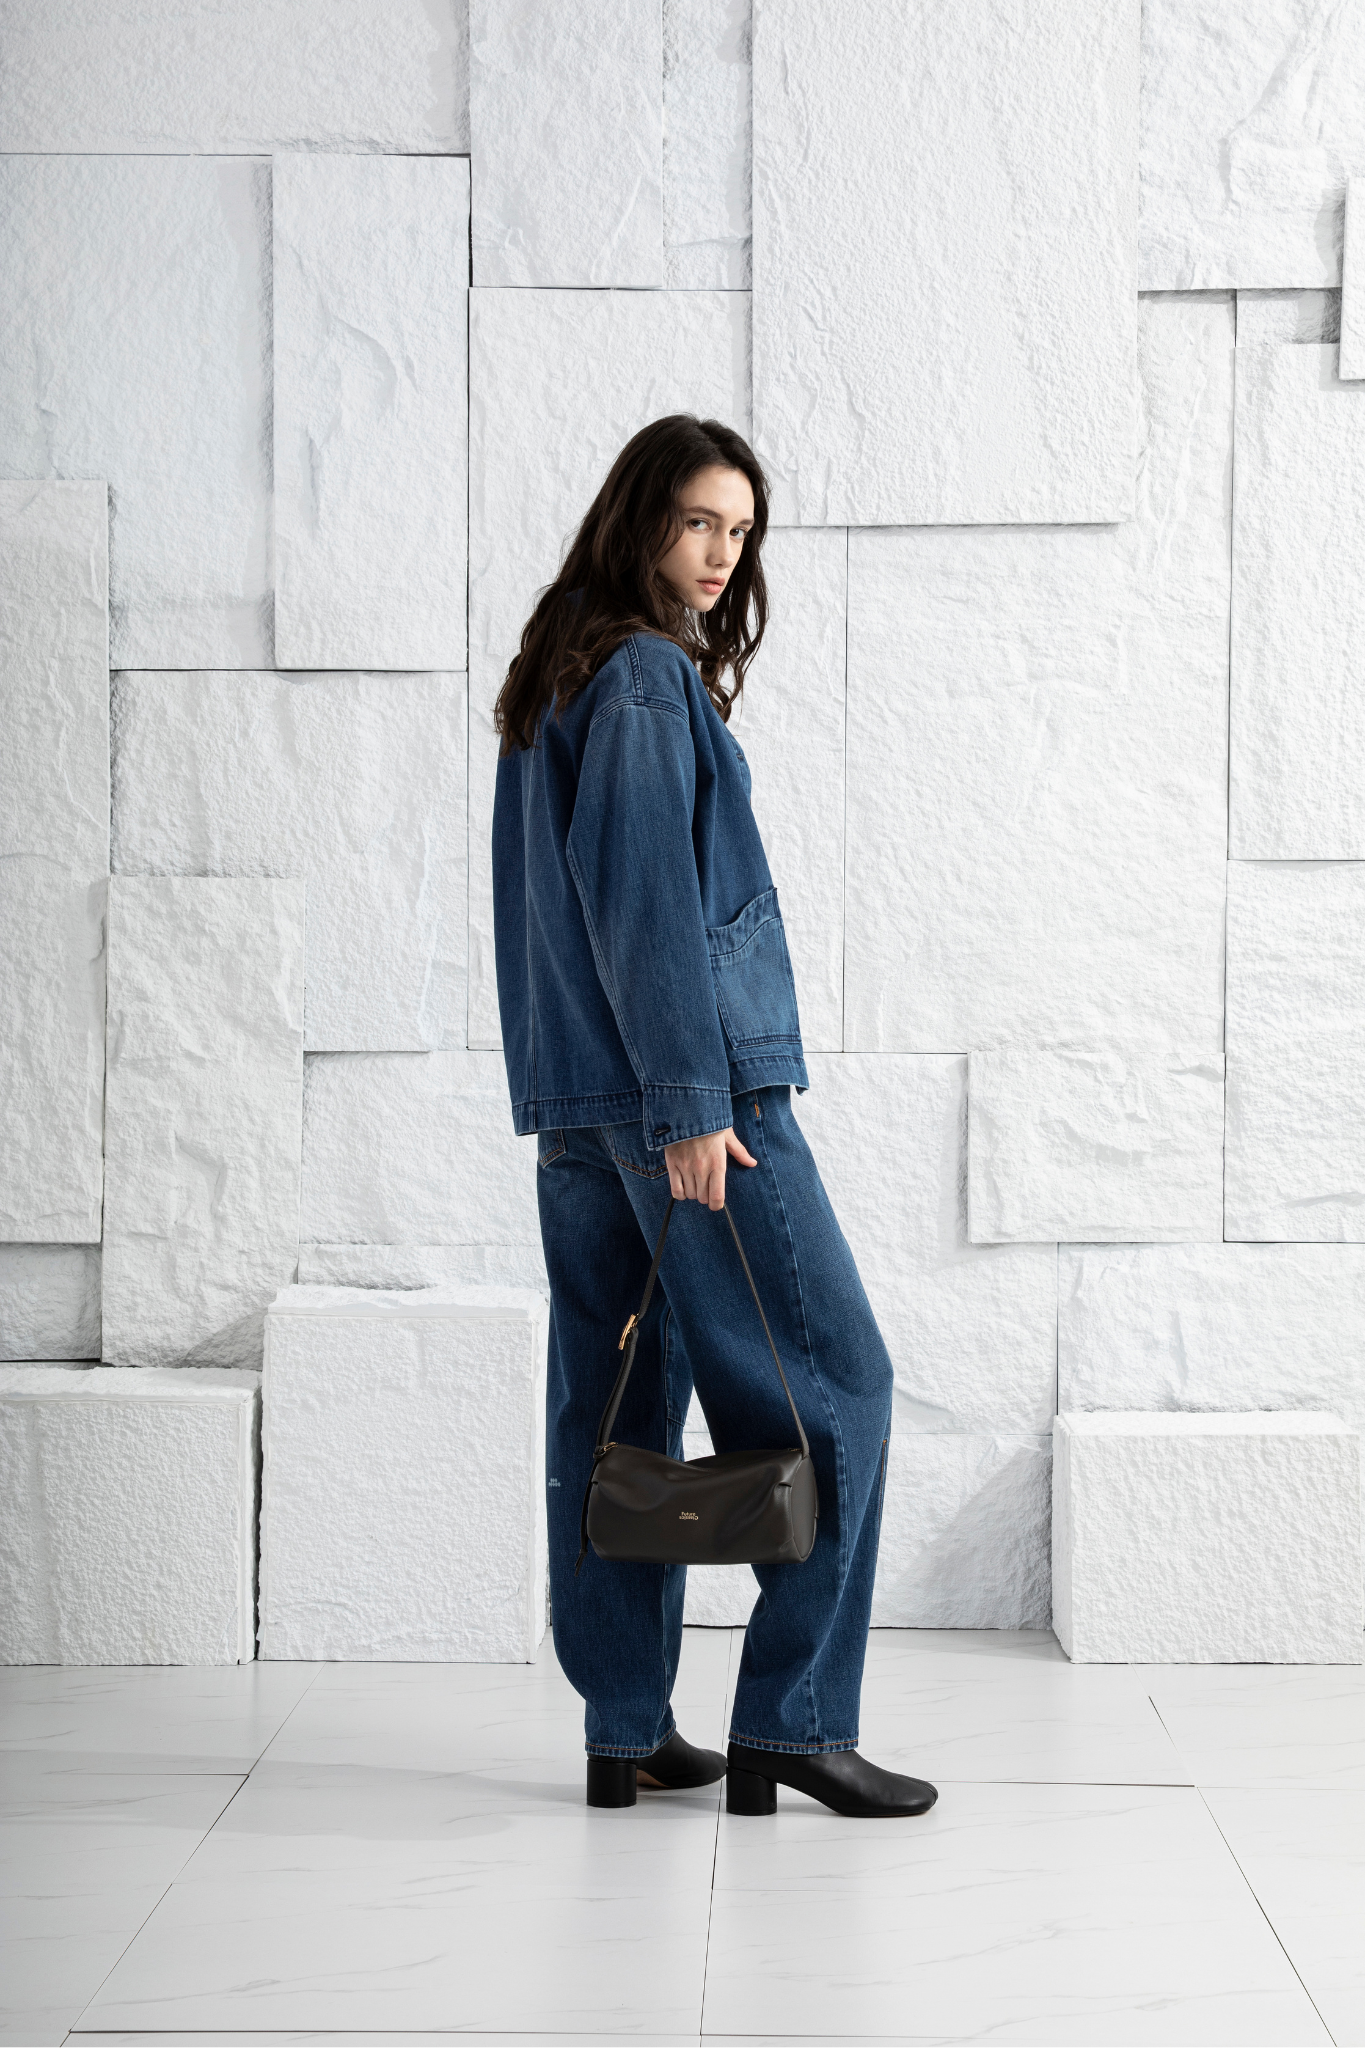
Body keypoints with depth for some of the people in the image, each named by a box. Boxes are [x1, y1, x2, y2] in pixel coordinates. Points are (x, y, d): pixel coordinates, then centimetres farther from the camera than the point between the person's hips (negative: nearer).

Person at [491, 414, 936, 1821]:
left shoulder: (557, 680, 18)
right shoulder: (646, 680, -11)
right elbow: (645, 904, -18)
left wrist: (652, 1094, 20)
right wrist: (692, 1102, -19)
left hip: (578, 1104, 10)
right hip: (687, 1083, -10)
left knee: (619, 1405, 9)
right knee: (829, 1384, -4)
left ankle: (625, 1730, 14)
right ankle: (789, 1719, -4)